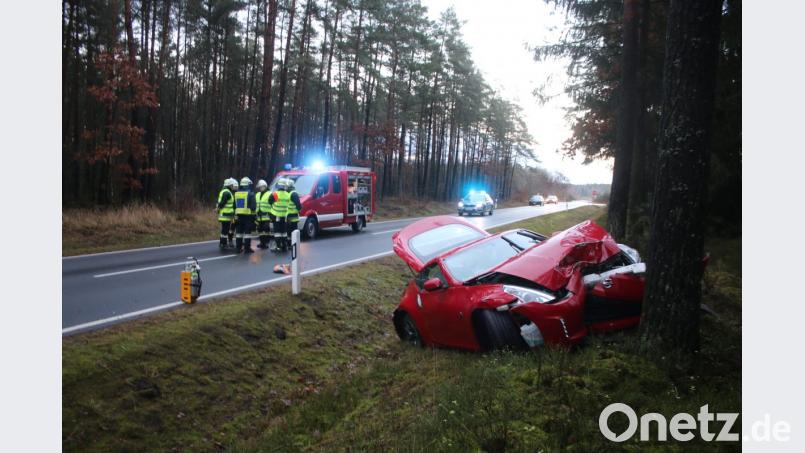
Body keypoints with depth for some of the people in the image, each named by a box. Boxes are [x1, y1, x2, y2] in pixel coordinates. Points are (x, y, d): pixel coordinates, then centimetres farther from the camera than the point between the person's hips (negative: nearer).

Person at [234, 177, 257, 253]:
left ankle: (238, 247, 14)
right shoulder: (250, 193, -10)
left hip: (239, 215, 5)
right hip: (248, 215, -5)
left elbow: (234, 205, 13)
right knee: (247, 232, -2)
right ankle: (247, 248, -4)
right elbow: (253, 205, -12)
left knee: (239, 232, 11)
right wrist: (253, 211, 4)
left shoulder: (236, 193, 8)